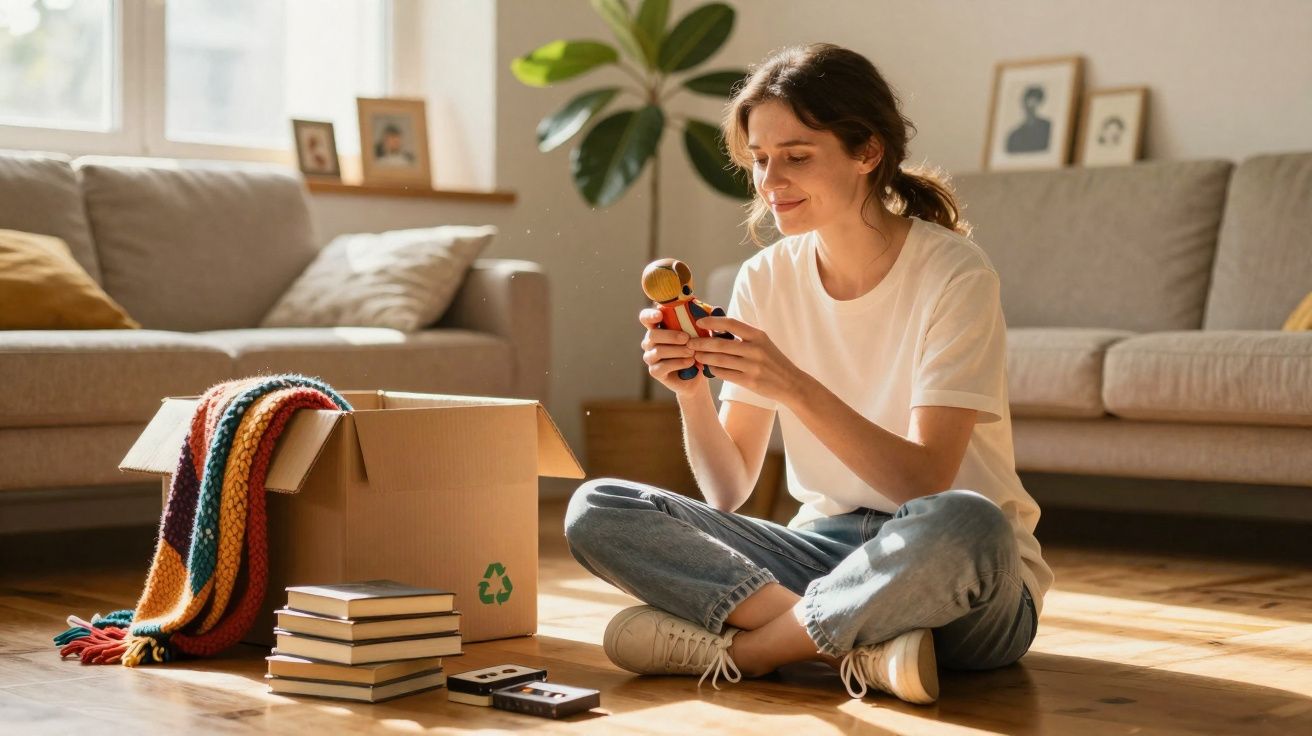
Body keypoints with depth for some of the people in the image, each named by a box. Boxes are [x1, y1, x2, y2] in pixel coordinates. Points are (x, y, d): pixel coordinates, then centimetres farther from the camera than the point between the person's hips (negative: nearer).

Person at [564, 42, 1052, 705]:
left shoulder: (953, 275, -12)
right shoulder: (766, 280, 2)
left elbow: (928, 484, -21)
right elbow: (728, 493, 0)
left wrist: (795, 387, -31)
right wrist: (691, 394, -19)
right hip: (824, 551, 5)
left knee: (962, 524, -41)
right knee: (594, 511, -13)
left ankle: (739, 646, -18)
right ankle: (857, 647, -23)